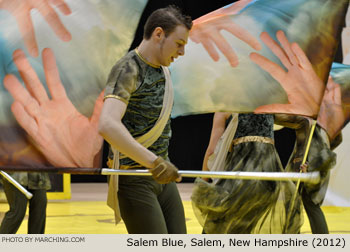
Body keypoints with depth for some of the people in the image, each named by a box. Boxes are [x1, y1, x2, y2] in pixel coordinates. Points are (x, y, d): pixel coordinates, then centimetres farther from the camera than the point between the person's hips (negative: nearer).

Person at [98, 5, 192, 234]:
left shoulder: (163, 70, 11)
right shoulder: (128, 70, -16)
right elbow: (107, 125, -32)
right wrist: (153, 161, -38)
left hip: (163, 178, 8)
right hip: (134, 181, -8)